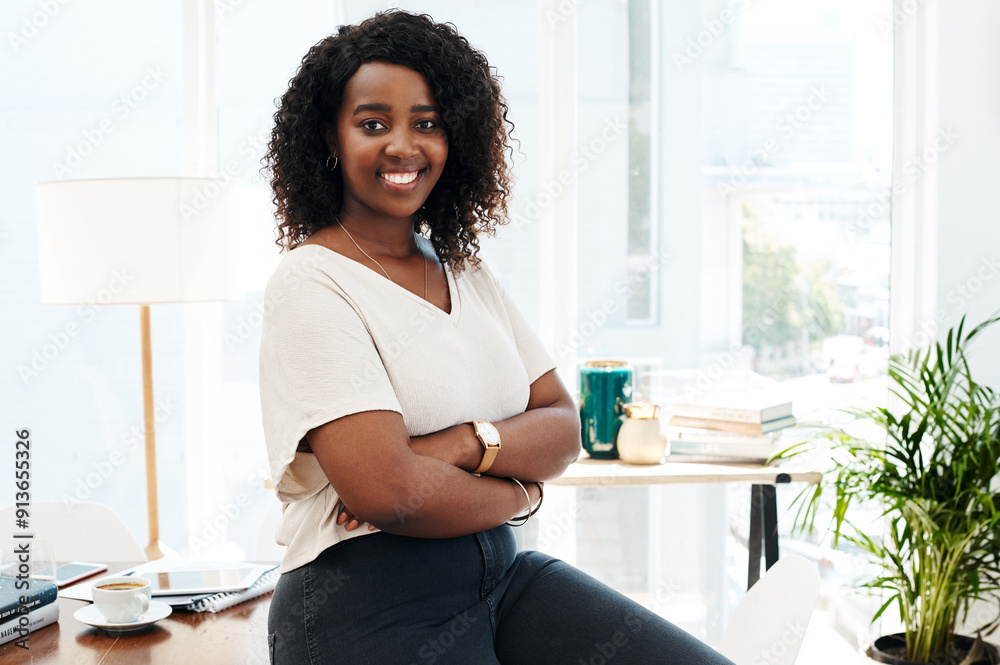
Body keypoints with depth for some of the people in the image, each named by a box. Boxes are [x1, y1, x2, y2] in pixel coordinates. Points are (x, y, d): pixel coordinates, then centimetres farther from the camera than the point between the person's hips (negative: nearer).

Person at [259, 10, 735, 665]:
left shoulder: (469, 273, 12)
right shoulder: (311, 284, -10)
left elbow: (563, 426, 5)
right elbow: (384, 491, -21)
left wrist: (465, 445, -15)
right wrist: (517, 491, -4)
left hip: (504, 573, 6)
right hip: (370, 604, -6)